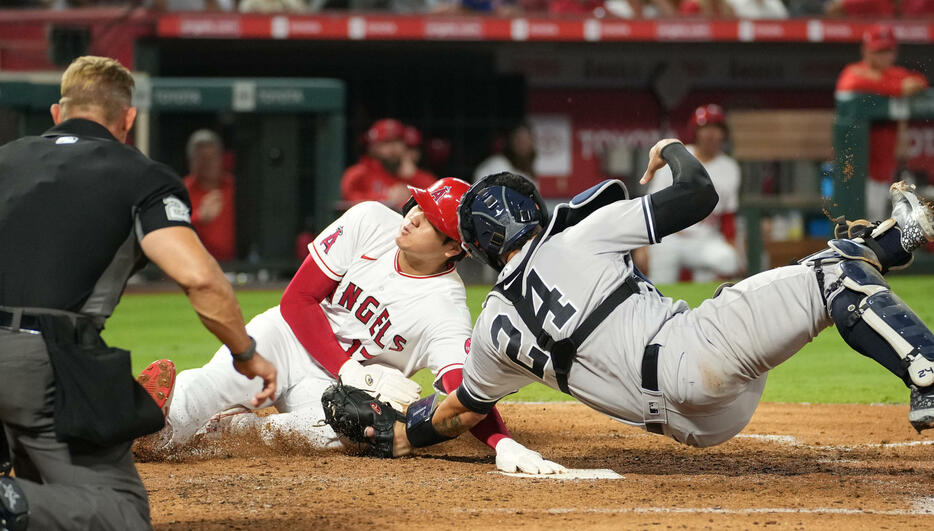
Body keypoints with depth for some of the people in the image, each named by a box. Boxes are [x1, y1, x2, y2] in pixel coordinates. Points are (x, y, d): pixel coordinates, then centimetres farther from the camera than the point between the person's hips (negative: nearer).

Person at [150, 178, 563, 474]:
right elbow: (297, 299, -9)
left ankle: (227, 427, -20)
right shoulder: (370, 222, -12)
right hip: (290, 339, 1)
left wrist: (504, 444, -48)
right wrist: (350, 370, -20)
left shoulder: (447, 310, -17)